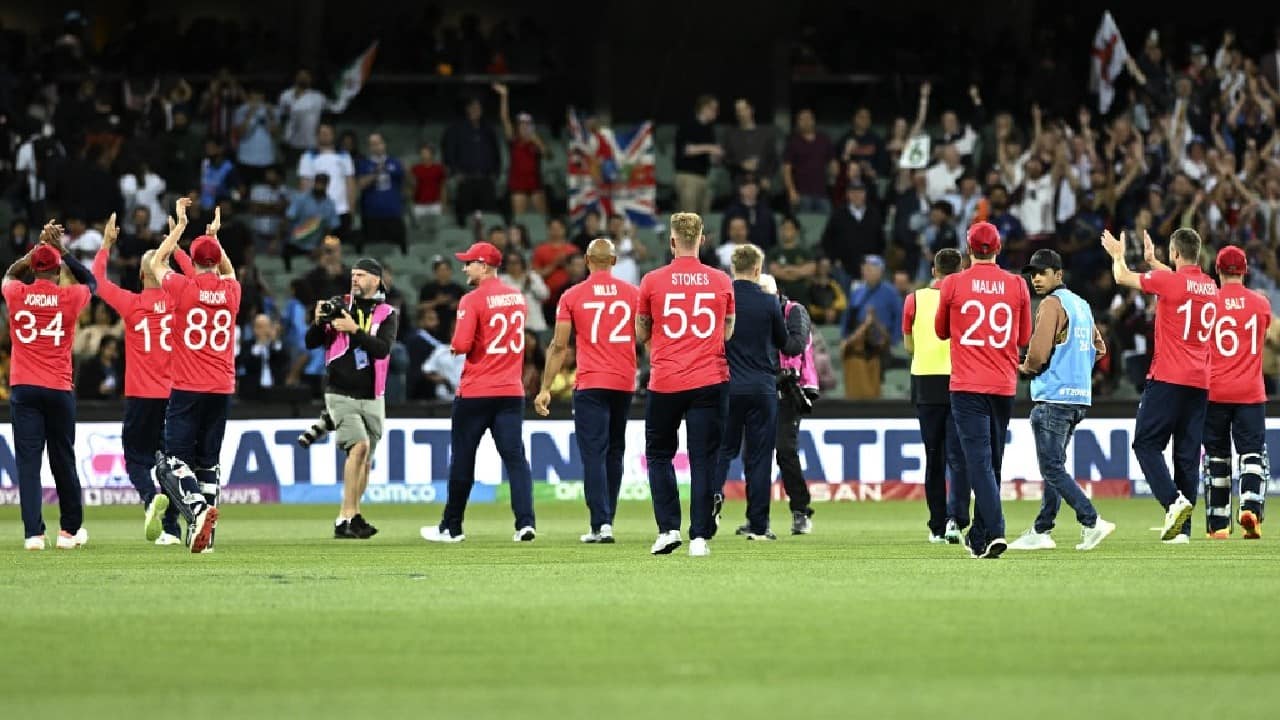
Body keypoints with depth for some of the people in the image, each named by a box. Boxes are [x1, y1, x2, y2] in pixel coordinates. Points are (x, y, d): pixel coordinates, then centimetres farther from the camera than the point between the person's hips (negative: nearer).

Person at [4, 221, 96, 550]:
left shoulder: (17, 294, 0)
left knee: (28, 462, -3)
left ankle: (33, 532, -14)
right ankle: (71, 530, 23)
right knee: (63, 461, 12)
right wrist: (60, 250, 17)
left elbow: (9, 275, 24)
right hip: (59, 390, 0)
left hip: (24, 390, 0)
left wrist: (38, 248, 21)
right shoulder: (69, 297, -3)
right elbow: (92, 282, 20)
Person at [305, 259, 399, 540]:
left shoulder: (387, 314, 3)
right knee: (359, 445, -21)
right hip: (340, 395, -2)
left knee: (365, 460, 7)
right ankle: (346, 517, -22)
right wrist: (319, 321, -16)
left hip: (372, 399, 2)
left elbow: (383, 349, -14)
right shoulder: (339, 305, 4)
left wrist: (354, 330, -23)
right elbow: (311, 342, 3)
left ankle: (351, 518, 20)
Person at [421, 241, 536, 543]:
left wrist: (453, 346, 3)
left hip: (475, 393, -5)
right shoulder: (518, 298, 10)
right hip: (512, 391, 5)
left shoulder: (473, 300, -12)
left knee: (462, 459, 6)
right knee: (515, 456, 0)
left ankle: (451, 527, 14)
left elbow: (460, 345, -20)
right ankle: (525, 522, -14)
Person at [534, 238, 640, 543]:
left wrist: (546, 389, 2)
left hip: (590, 384, -3)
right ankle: (606, 520, 18)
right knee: (614, 453, 15)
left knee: (593, 454, -5)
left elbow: (559, 346, -2)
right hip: (625, 382, 3)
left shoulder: (572, 296, -1)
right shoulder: (633, 293, 4)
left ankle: (601, 524, -16)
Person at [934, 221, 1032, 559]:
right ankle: (979, 537, 22)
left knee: (979, 460, -10)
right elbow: (1024, 338, 11)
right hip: (1004, 386, 3)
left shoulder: (953, 284, -4)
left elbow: (941, 331, 11)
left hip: (967, 386, -3)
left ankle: (995, 531, -27)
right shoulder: (1017, 285, 2)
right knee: (991, 462, 14)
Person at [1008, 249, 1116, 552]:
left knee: (1052, 468, -9)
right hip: (1080, 398, 9)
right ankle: (1040, 532, 16)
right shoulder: (1081, 305, 17)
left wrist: (1023, 369, 2)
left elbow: (1038, 354, -18)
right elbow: (1098, 348, 24)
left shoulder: (1052, 304, -10)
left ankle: (1092, 522, -17)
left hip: (1054, 398, -9)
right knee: (1054, 466, 13)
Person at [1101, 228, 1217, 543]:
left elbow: (1122, 278, 3)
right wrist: (1152, 261, 45)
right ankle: (1182, 529, 4)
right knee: (1187, 454, 6)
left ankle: (1174, 501, -21)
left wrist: (1118, 255, 24)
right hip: (1200, 383, 6)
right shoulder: (1210, 286, 11)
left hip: (1167, 379, -6)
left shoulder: (1168, 281, -10)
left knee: (1147, 444, -1)